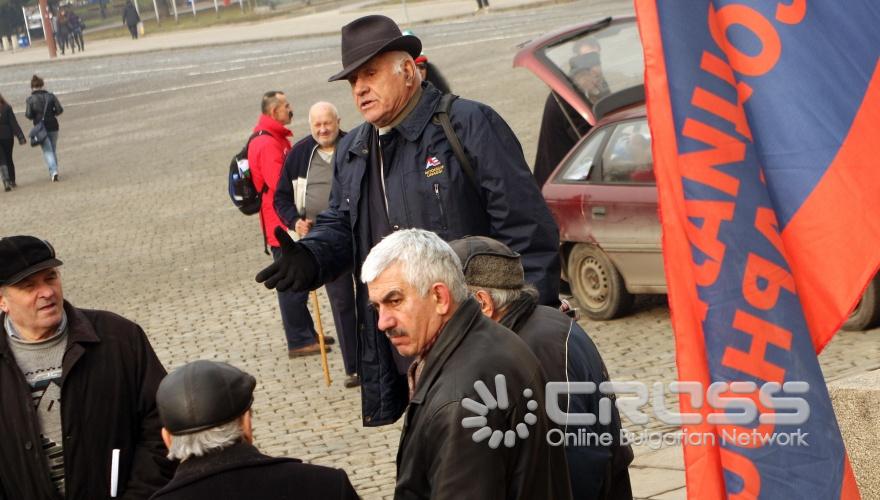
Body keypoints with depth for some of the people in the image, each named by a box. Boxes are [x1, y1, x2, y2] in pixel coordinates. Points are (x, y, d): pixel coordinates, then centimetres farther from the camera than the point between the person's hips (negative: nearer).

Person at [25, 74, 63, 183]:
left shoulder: (30, 99, -7)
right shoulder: (51, 96, -1)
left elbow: (28, 114, -12)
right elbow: (60, 110, -4)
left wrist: (35, 117, 9)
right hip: (53, 126, 2)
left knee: (47, 151, -2)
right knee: (53, 150, 17)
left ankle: (53, 171, -21)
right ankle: (53, 172, 22)